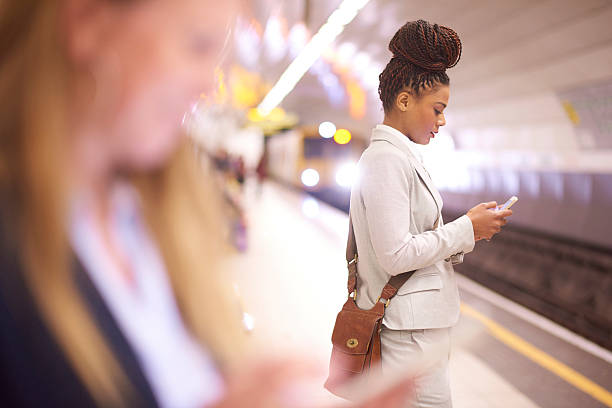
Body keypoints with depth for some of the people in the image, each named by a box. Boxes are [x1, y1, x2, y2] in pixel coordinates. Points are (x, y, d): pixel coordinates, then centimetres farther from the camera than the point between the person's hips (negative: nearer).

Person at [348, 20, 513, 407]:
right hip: (409, 331, -10)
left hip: (422, 322, 10)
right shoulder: (386, 160, -15)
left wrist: (467, 233, 5)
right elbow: (395, 256, -22)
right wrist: (466, 229, -13)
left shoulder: (403, 156, 15)